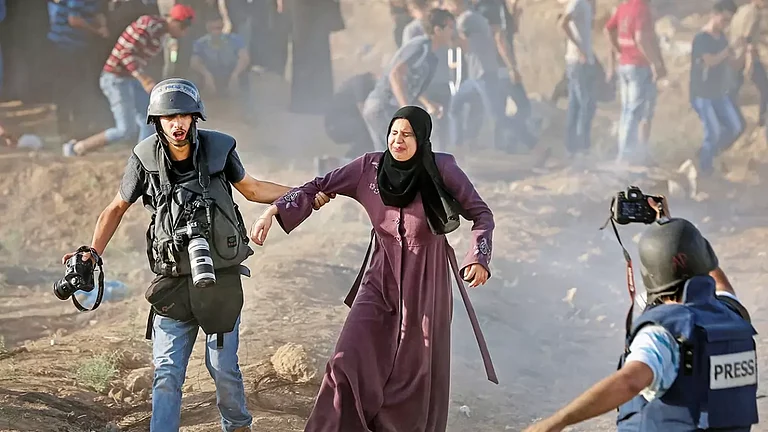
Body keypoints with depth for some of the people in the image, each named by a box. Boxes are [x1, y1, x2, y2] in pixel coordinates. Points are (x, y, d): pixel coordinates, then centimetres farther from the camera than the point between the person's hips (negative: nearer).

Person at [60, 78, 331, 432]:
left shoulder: (218, 148, -8)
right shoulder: (145, 159, -8)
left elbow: (251, 189, 9)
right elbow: (117, 208, 4)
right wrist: (92, 253, -9)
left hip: (221, 280, 0)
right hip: (174, 283, 0)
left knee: (223, 366, 7)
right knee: (166, 373, -4)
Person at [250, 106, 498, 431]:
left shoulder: (442, 169, -13)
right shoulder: (370, 167, -6)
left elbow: (482, 215, -7)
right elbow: (318, 187, 1)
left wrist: (478, 258, -23)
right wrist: (272, 212, -8)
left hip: (425, 282, -2)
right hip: (381, 277, 2)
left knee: (417, 370, 6)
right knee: (351, 361, -9)